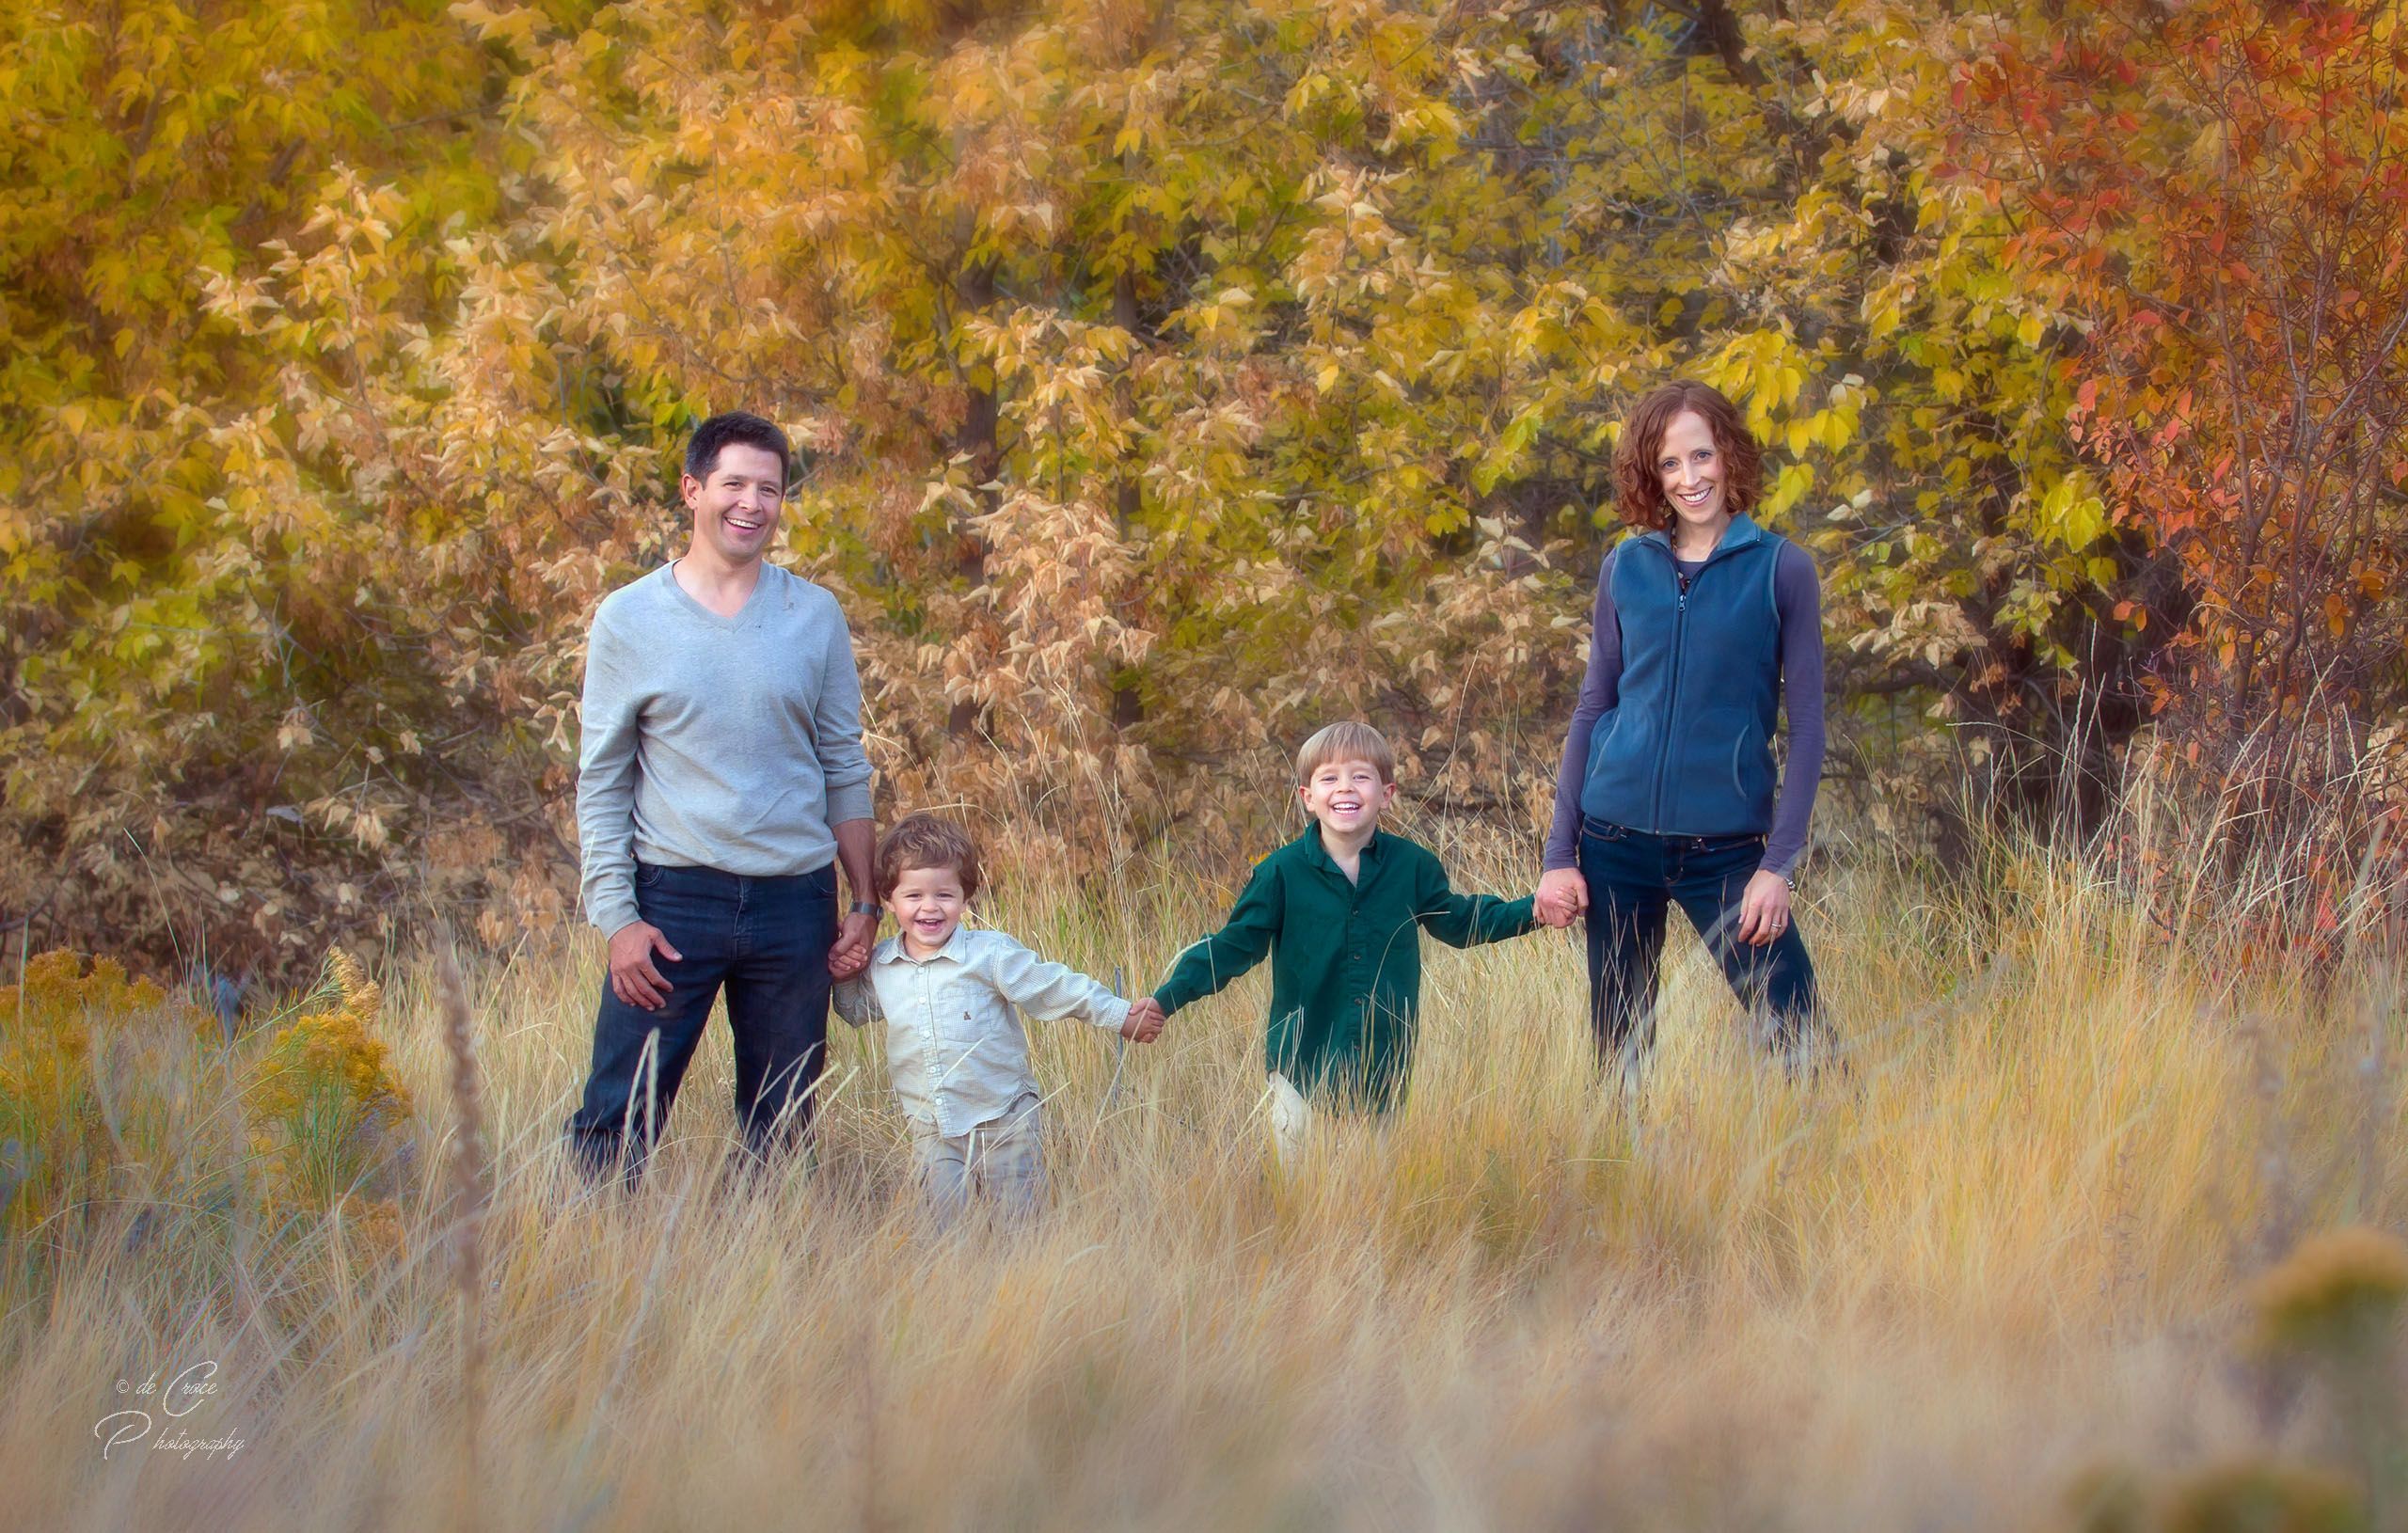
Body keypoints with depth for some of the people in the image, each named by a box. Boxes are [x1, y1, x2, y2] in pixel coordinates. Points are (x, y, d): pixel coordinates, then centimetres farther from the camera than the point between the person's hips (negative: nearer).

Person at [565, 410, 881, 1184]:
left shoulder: (815, 617, 7)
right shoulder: (630, 618, 1)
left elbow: (845, 769, 11)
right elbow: (601, 780, 1)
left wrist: (864, 902, 6)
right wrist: (616, 916, -6)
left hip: (795, 901, 2)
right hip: (674, 897, -2)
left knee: (781, 1128, 8)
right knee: (617, 1121, -7)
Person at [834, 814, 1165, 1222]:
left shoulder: (990, 953, -9)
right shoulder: (879, 967, 3)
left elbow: (1052, 987, -6)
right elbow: (856, 1011, 23)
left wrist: (1121, 1015, -8)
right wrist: (844, 973, 4)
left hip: (1005, 1121, -3)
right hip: (931, 1129, 3)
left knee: (1018, 1218, 1)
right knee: (942, 1226, 0)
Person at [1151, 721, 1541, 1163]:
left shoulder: (1413, 866, 1)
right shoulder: (1282, 873, -5)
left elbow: (1458, 922, 16)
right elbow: (1233, 946, -2)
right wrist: (1166, 999, -11)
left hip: (1385, 1070, 2)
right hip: (1303, 1068, -2)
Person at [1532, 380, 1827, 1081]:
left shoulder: (1780, 570, -2)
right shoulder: (1625, 569, 6)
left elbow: (1806, 725, -3)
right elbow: (1592, 709, 11)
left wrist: (1779, 865, -9)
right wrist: (1559, 853, 5)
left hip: (1727, 845, -3)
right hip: (1618, 843, 3)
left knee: (1798, 1037, -9)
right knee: (1618, 1046, 8)